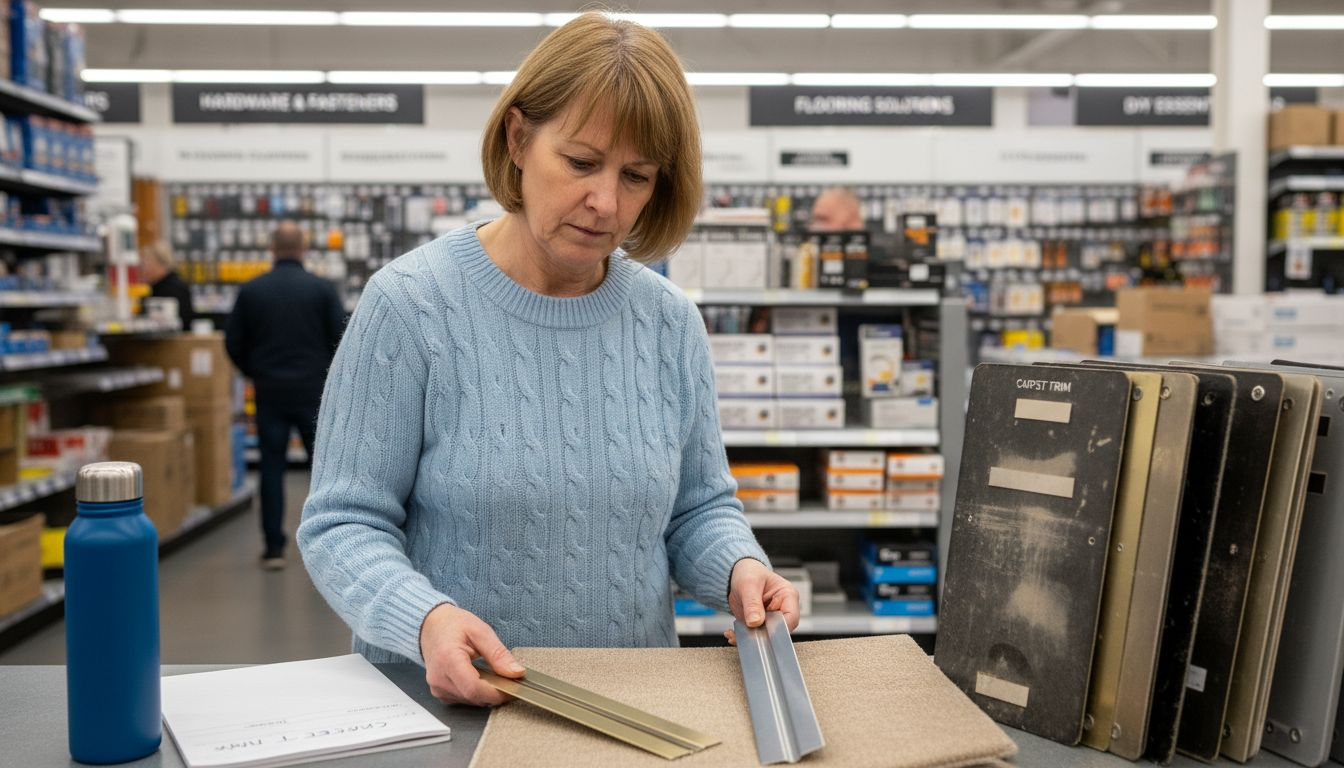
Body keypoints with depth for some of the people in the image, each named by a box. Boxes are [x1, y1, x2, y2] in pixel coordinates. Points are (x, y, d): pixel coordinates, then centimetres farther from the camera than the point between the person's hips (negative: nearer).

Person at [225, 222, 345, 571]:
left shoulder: (250, 290, 0)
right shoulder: (322, 289, -5)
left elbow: (233, 342, 4)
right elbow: (342, 339, -6)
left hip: (270, 390, 1)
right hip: (314, 390, -1)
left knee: (272, 467, 6)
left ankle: (274, 548, 6)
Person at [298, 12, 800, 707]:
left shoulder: (670, 322, 3)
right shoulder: (409, 304, -8)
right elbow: (343, 524, -6)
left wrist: (737, 568, -9)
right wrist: (424, 618, -24)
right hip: (442, 703, -3)